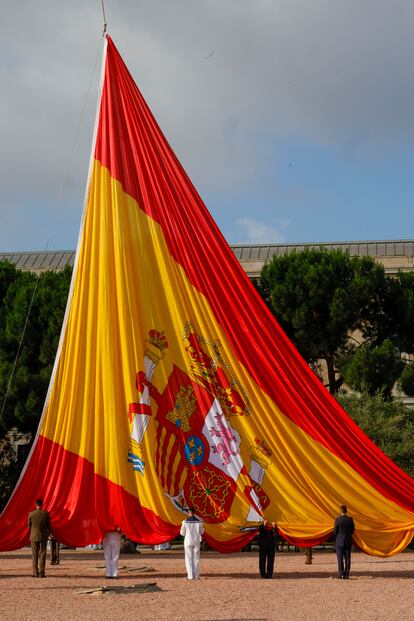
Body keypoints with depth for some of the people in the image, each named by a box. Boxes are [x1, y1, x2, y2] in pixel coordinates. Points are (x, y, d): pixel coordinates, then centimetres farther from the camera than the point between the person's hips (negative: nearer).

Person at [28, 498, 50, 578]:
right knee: (42, 555, 4)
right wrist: (47, 534, 19)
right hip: (43, 536, 0)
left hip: (34, 536, 0)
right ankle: (41, 573, 0)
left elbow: (29, 525, 5)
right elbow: (48, 526, 0)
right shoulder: (45, 514, -7)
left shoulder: (31, 514, -7)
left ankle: (35, 573, 3)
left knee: (34, 555, 7)